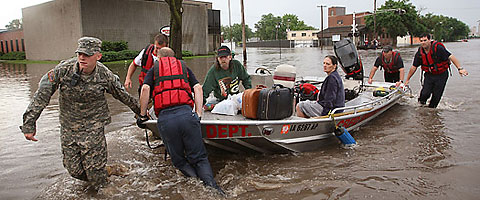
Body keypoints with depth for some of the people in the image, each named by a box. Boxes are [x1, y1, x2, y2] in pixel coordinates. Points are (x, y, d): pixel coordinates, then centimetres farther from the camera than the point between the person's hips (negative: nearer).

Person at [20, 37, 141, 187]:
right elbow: (42, 95, -12)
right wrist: (29, 123, -14)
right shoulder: (64, 69, -15)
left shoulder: (105, 75, -13)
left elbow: (123, 95, 3)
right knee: (74, 169, 5)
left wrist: (139, 110, 16)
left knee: (94, 171, -7)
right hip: (68, 126, 2)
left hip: (93, 125, -2)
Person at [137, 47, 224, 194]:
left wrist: (142, 115, 10)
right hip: (186, 114, 1)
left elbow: (145, 89, 3)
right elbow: (198, 88, 12)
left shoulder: (154, 69, 21)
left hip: (165, 118, -1)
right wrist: (198, 115, 10)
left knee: (179, 160, 14)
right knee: (199, 158, 6)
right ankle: (211, 184, -16)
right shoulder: (184, 67, 25)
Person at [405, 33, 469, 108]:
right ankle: (421, 102, 20)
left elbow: (451, 57, -23)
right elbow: (414, 67, 3)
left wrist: (460, 68, -34)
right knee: (425, 94, -11)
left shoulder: (438, 48, -19)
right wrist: (407, 79, 7)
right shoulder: (419, 53, -6)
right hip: (429, 75, 3)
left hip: (441, 75, -2)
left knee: (436, 95, 0)